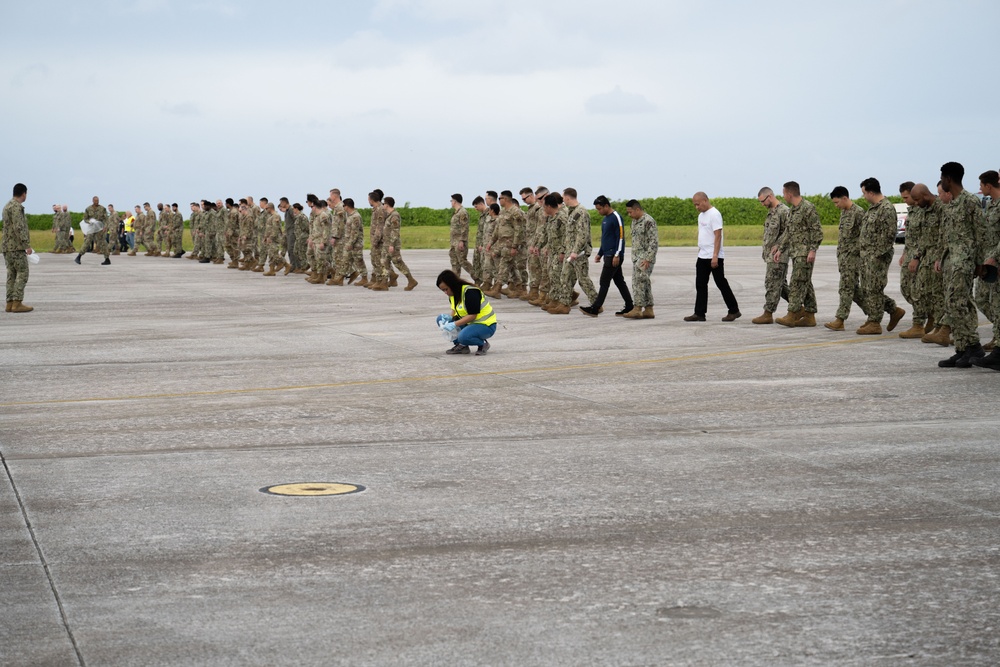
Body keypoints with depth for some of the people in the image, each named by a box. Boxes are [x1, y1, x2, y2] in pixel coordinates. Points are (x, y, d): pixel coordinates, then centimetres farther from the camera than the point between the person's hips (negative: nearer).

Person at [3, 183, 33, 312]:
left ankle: (10, 303, 9)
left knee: (12, 275, 10)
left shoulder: (7, 206, 18)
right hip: (16, 247, -10)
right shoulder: (16, 207, -13)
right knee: (22, 274, -8)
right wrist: (27, 245, -21)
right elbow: (19, 228, -21)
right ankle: (17, 303, -12)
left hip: (7, 247, 10)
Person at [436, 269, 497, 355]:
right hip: (469, 323, 9)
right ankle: (460, 346, 0)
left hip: (486, 325, -9)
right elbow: (455, 311, 11)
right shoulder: (453, 294, 4)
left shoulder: (470, 292, -23)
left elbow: (472, 315, -26)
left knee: (463, 337, -38)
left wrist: (454, 324, -29)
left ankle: (483, 344, -6)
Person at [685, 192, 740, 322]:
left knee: (721, 284, -3)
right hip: (702, 256, 9)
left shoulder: (714, 214, -15)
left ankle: (734, 311, 6)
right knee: (700, 285, 6)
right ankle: (699, 313, 8)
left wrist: (715, 256, -25)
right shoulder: (701, 215, 15)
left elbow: (718, 236, -20)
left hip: (714, 257, -9)